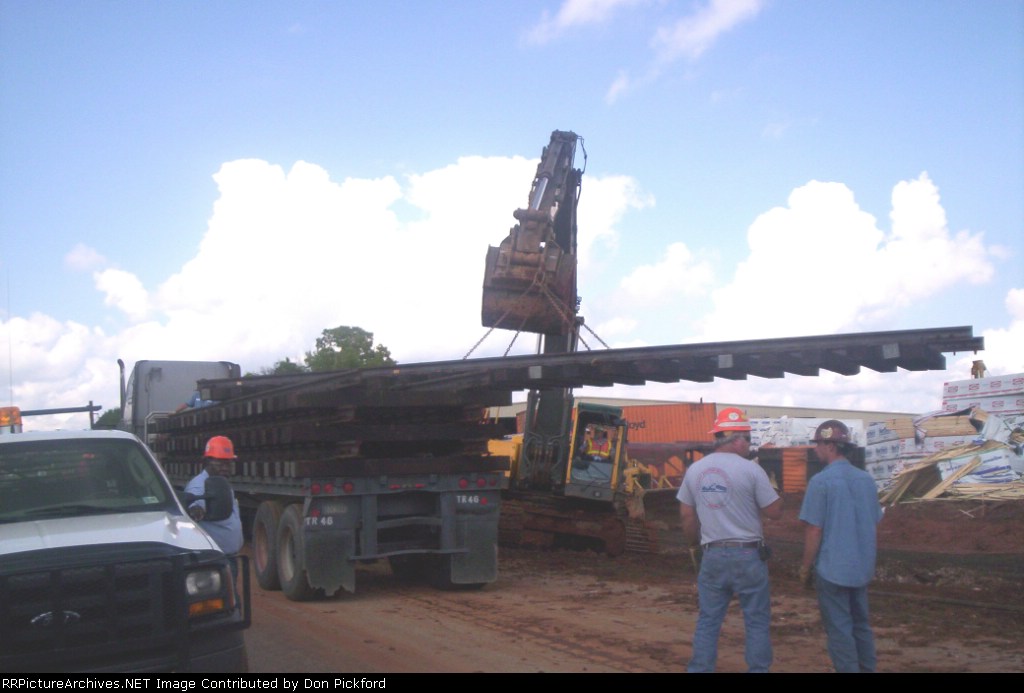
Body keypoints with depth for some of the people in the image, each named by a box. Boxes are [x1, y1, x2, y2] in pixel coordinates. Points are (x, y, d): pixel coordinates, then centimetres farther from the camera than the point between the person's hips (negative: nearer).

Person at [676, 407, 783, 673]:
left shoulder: (695, 470, 3)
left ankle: (699, 669, 14)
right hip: (747, 554, -4)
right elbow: (775, 511, -7)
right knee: (757, 621, 8)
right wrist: (765, 490, 10)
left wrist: (695, 544, 24)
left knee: (708, 621, 12)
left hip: (713, 555, 4)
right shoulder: (750, 469, -11)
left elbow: (686, 515, 10)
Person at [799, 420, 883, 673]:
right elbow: (874, 527, 11)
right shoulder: (866, 479, 3)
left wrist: (805, 567, -3)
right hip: (862, 568, 6)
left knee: (839, 630, 3)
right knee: (861, 625, 17)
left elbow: (814, 531, -14)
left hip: (832, 569, -6)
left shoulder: (821, 481, -15)